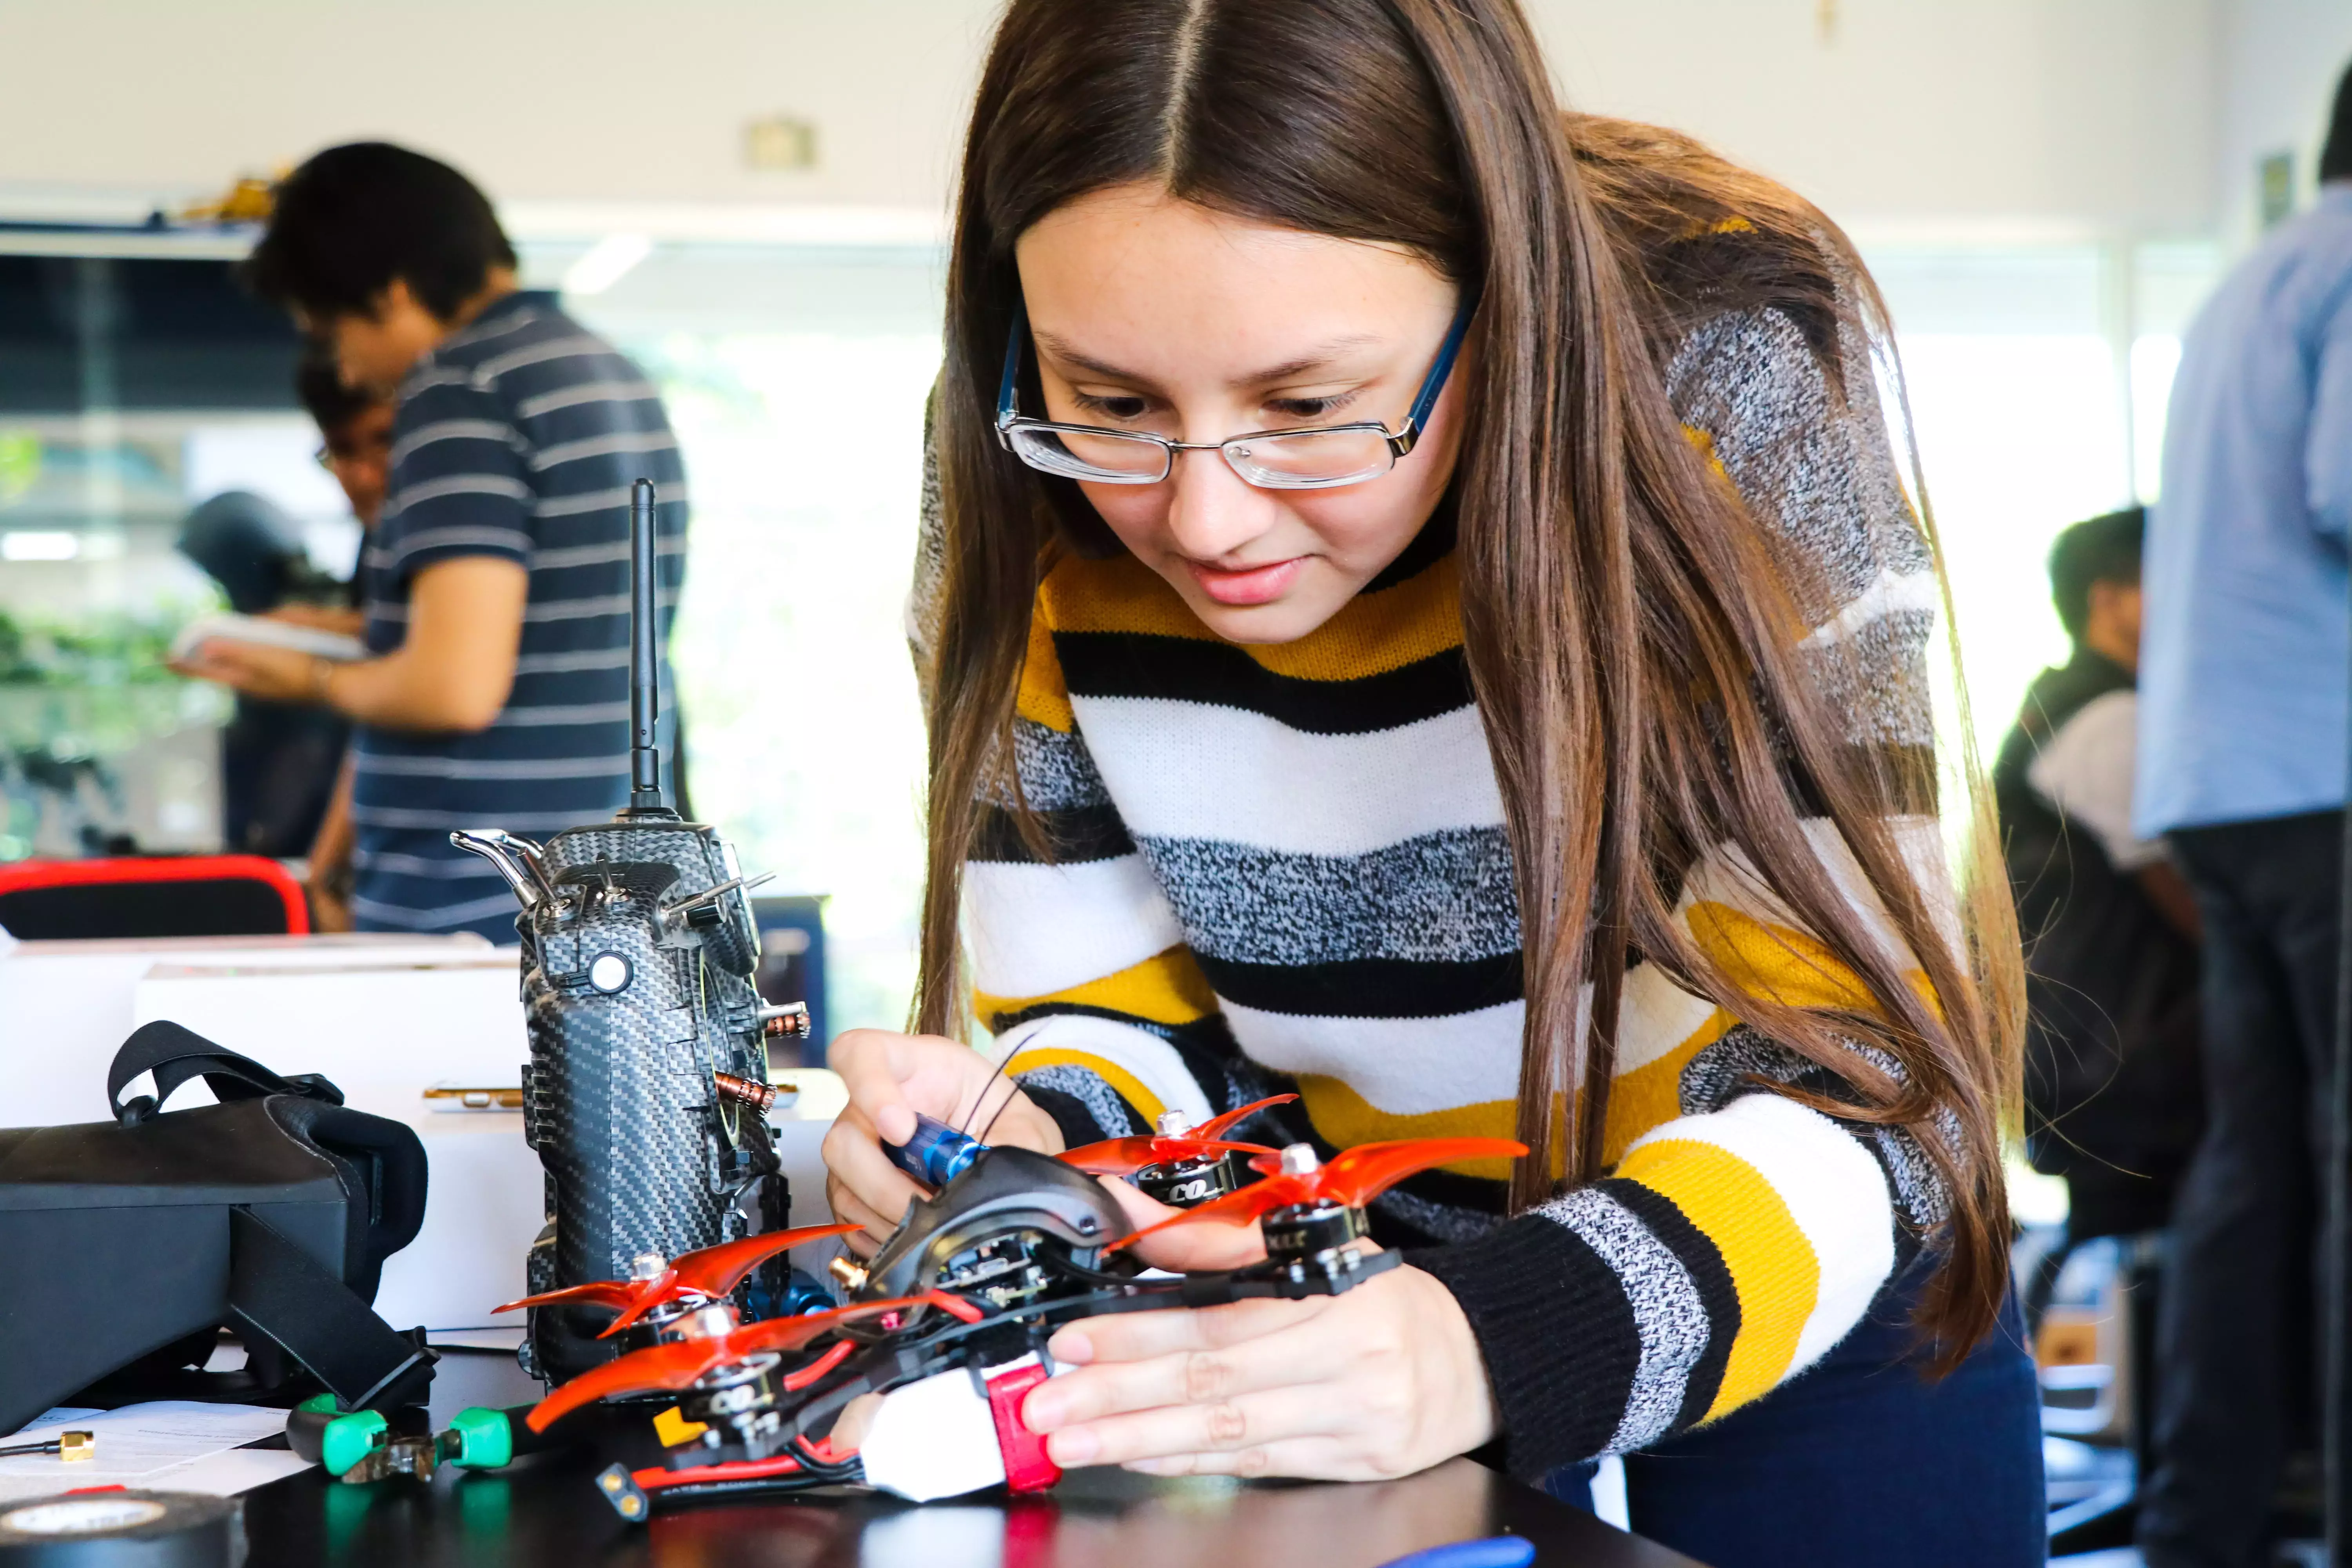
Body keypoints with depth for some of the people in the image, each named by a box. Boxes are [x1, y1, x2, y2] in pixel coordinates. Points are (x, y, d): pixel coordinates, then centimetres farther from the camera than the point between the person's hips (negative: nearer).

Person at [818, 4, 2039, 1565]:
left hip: (1808, 1281, -2)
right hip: (1343, 1277, 2)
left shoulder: (1718, 390, -28)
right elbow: (1114, 1013, -9)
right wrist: (1028, 1150, -32)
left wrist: (1497, 1344, -45)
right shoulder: (1036, 509, -19)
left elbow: (1854, 1076, -29)